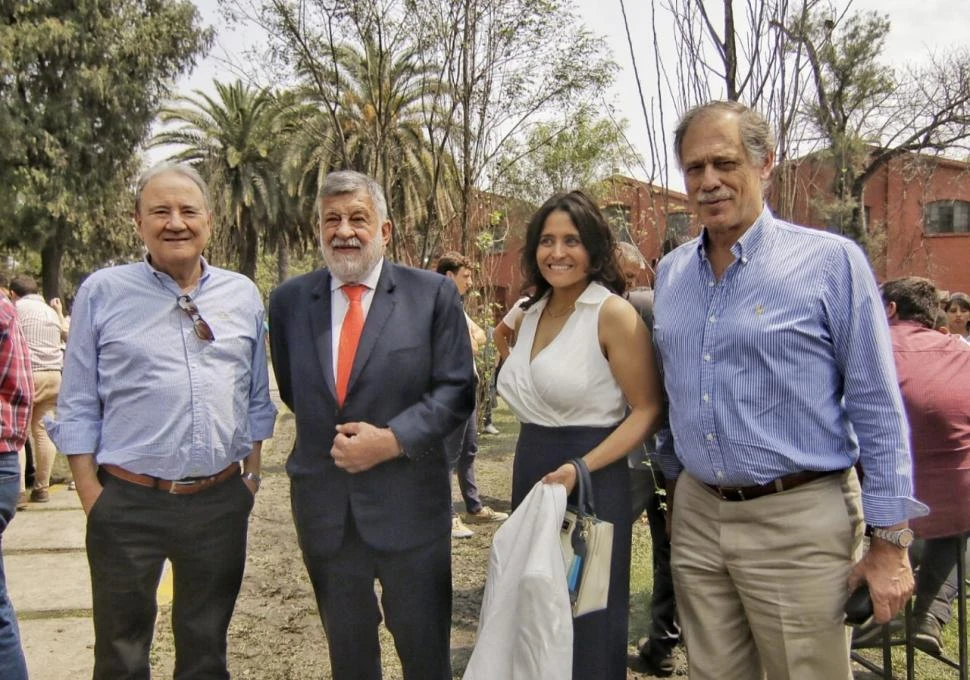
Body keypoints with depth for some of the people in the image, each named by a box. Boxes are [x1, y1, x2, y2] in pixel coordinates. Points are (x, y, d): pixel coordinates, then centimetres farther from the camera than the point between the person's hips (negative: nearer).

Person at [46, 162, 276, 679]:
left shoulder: (243, 295, 5)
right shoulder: (102, 292, -3)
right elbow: (77, 407, -2)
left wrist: (252, 472, 7)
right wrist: (91, 496, -6)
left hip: (221, 501, 2)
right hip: (128, 504, -2)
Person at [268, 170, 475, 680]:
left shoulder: (434, 294, -6)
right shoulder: (289, 300, 3)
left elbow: (455, 389, -8)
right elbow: (292, 389, 13)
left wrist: (393, 439, -19)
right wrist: (331, 435, 2)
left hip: (408, 504, -3)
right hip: (323, 507, 3)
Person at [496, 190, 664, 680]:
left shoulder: (613, 313, -13)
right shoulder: (531, 314, 9)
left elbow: (648, 410, -15)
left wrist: (581, 468, -24)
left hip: (591, 481, -7)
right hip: (529, 474, 7)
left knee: (586, 622, 8)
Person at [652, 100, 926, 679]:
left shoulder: (831, 261, -9)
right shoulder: (671, 273, 7)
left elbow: (878, 409, -8)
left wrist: (890, 540, -8)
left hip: (797, 522, -5)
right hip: (697, 514, 5)